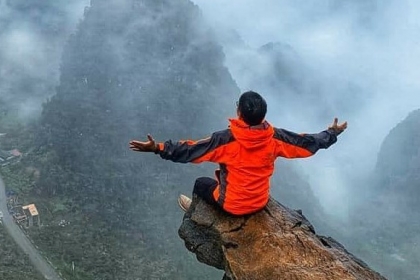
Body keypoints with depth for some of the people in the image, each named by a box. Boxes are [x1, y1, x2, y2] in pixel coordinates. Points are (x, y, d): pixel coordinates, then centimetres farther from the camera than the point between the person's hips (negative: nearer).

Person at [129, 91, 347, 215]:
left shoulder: (227, 139, -30)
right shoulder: (274, 137, -19)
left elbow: (190, 151, -30)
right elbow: (308, 143, -7)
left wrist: (157, 148, -28)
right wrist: (332, 133, 8)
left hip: (233, 205, -4)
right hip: (260, 203, 4)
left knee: (201, 183, 27)